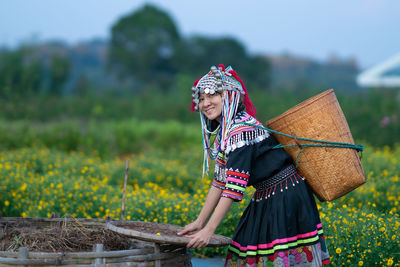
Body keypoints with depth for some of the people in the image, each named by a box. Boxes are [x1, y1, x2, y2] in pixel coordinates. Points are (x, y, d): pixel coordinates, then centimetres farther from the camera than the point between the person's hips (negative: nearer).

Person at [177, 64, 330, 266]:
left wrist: (208, 230, -26)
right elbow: (220, 180, 12)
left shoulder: (241, 130, -22)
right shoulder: (223, 132, 8)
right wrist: (199, 222, 10)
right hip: (265, 201, 9)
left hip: (286, 199, -9)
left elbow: (234, 186, -26)